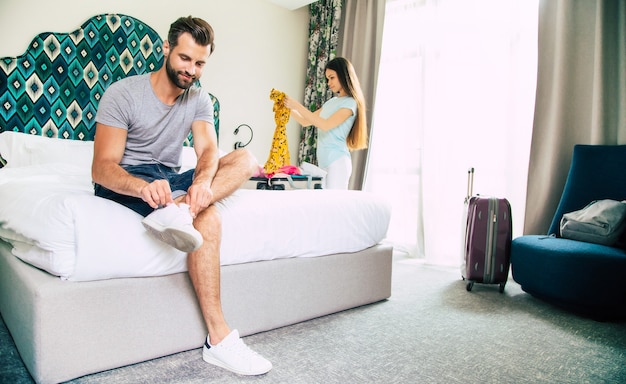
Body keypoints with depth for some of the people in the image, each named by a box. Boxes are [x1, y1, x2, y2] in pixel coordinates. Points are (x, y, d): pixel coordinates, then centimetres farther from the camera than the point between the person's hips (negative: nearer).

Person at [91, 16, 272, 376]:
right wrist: (143, 186, -42)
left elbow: (209, 151, -11)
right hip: (126, 182, -5)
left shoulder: (200, 99, 4)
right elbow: (102, 167, -19)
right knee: (208, 218, -32)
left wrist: (203, 180, -36)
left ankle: (178, 209, -39)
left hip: (171, 180, 6)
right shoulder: (122, 93, -11)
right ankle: (219, 340, -31)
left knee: (245, 157, -14)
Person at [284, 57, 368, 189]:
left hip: (337, 162, -7)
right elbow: (305, 122, 20)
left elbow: (325, 125, -19)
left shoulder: (350, 103, -7)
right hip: (323, 162, 7)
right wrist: (289, 107, 6)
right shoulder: (331, 102, 17)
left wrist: (298, 106, -18)